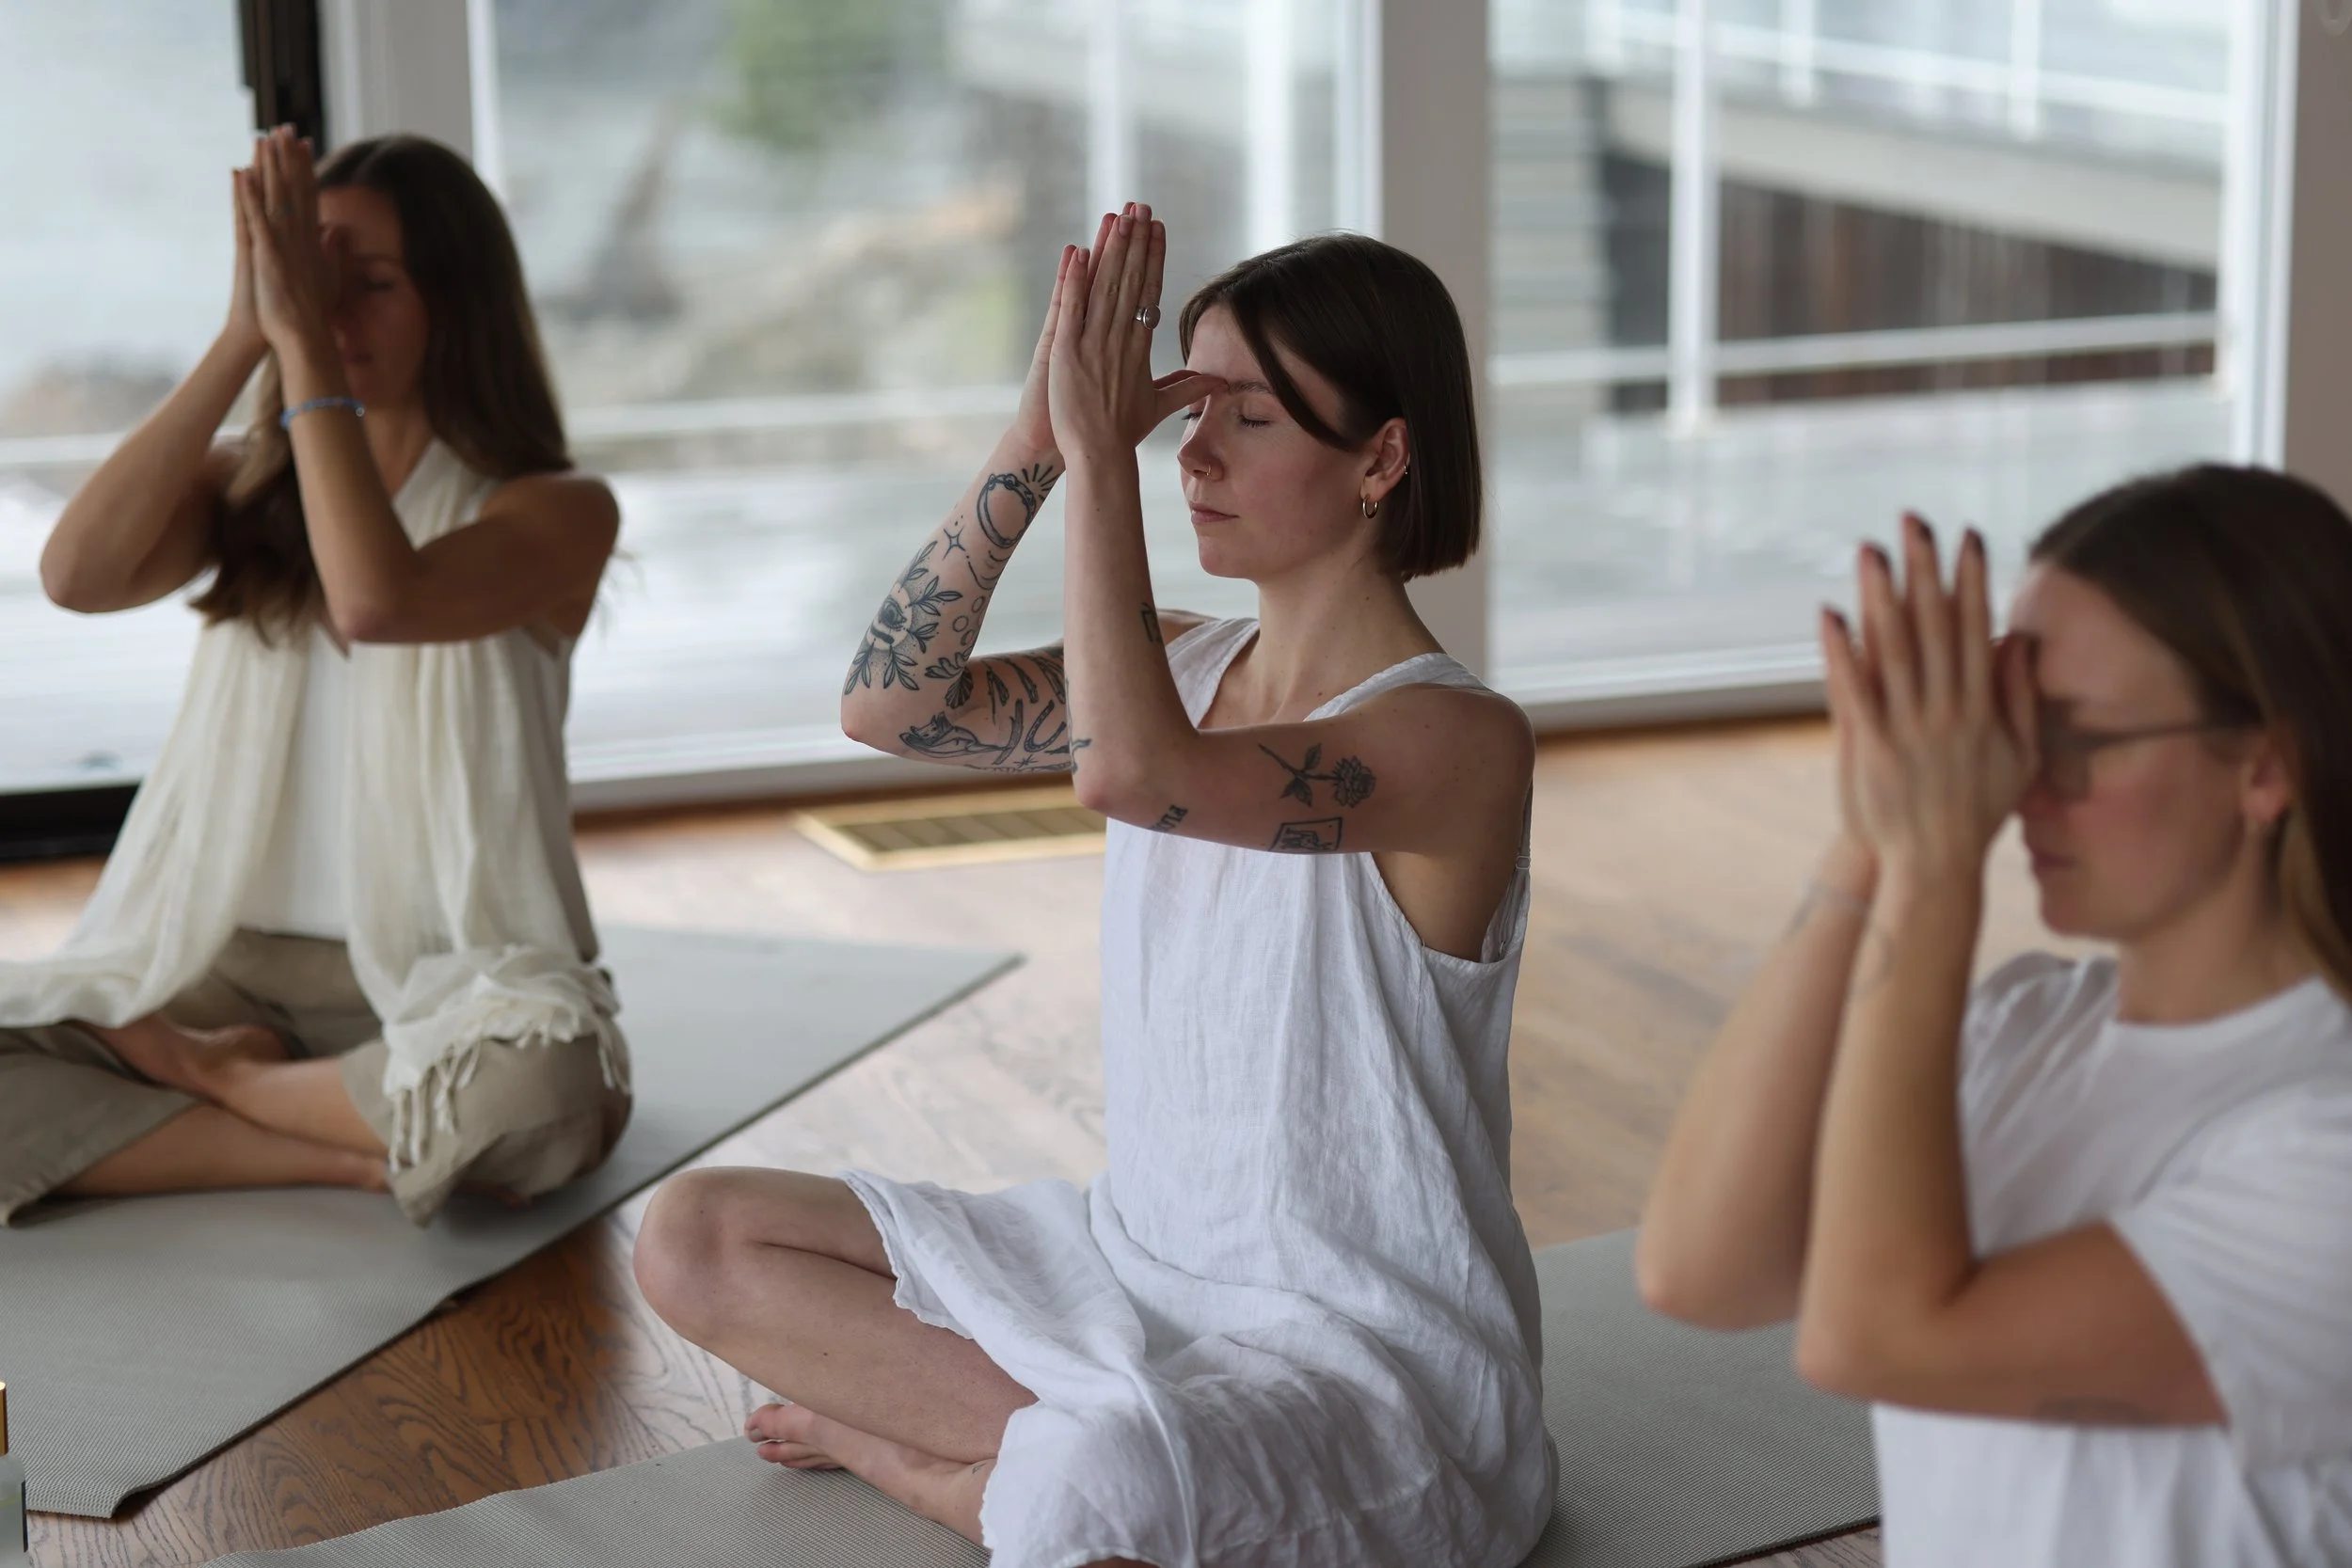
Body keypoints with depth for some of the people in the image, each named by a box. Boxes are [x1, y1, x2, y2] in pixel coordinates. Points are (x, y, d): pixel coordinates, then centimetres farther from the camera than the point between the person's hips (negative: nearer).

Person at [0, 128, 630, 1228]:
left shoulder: (554, 514, -3)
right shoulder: (247, 491, 11)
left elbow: (376, 600, -24)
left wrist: (304, 337, -18)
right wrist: (243, 338, -9)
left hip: (441, 974, -3)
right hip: (230, 961, 3)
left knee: (535, 1077, -38)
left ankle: (209, 1075, -10)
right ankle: (373, 1152, -18)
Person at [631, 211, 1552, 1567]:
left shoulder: (1458, 739, -20)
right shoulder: (1185, 665, 5)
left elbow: (1132, 771, -36)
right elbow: (891, 702, -5)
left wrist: (1101, 455, -29)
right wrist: (1038, 445, -12)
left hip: (1370, 1341, -8)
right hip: (1140, 1257, 8)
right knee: (694, 1238, 4)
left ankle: (935, 1450, -6)